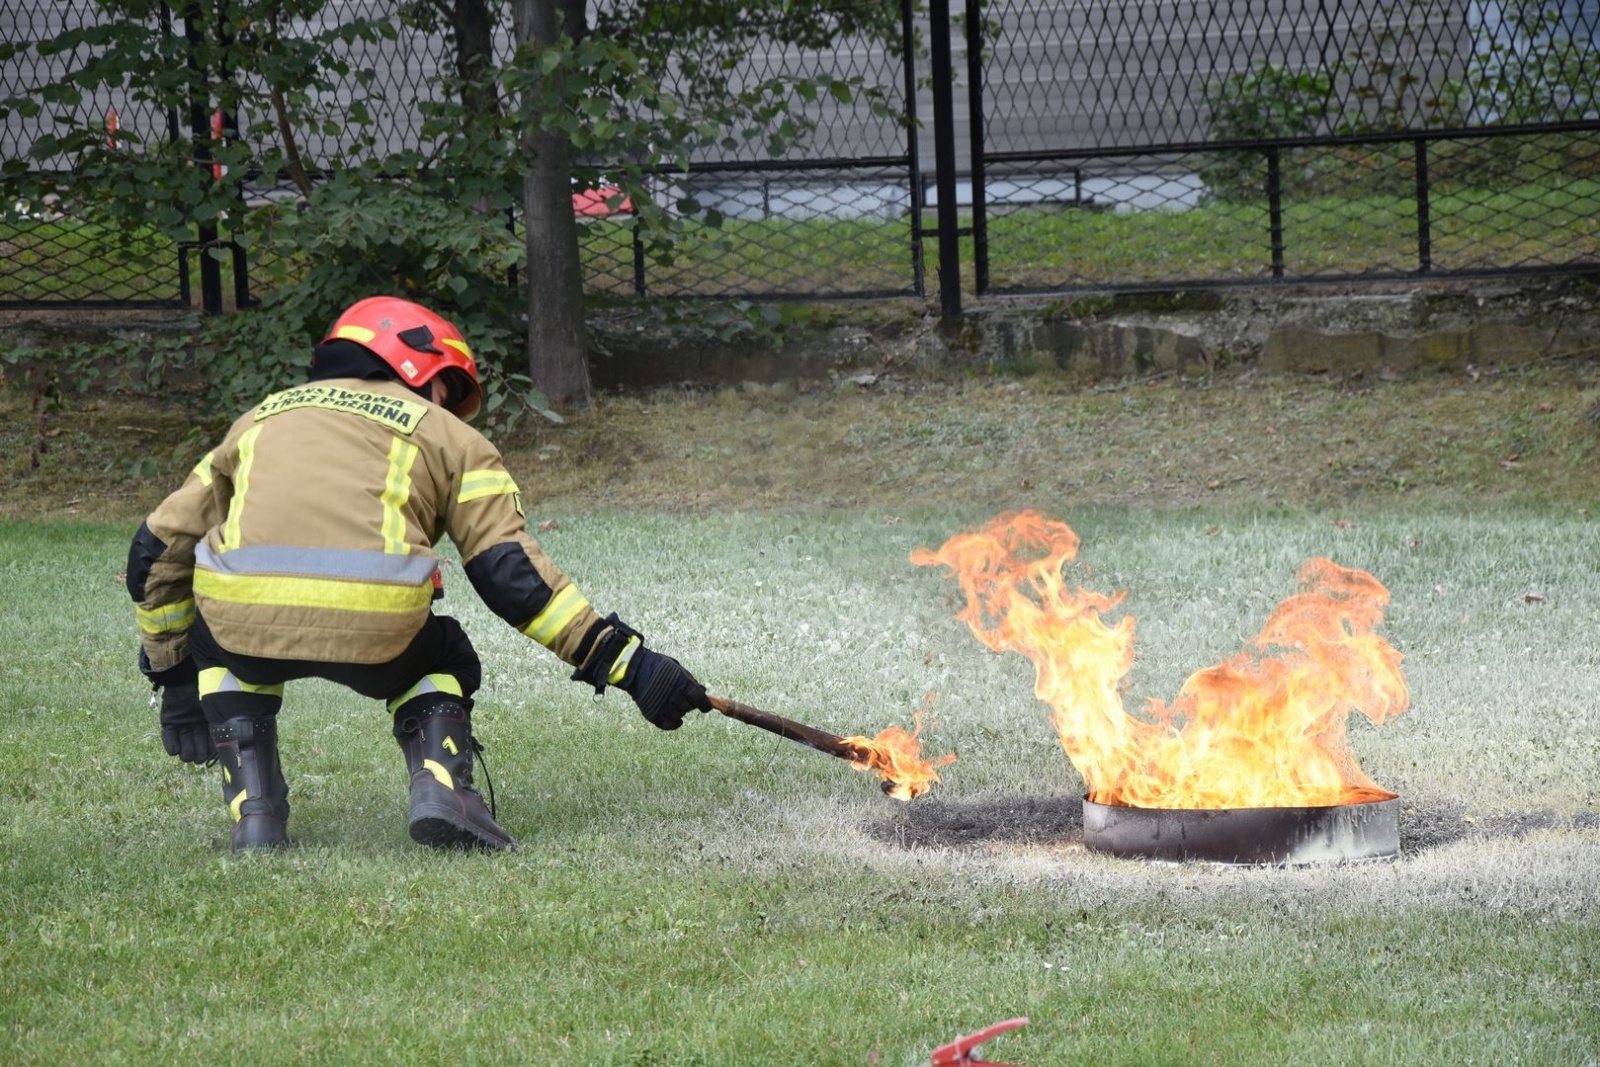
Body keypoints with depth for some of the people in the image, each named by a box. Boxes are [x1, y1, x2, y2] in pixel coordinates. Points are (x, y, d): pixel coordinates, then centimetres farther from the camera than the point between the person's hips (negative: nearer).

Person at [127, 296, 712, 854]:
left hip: (245, 618, 2)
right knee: (441, 660, 32)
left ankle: (254, 811, 19)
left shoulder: (259, 418, 33)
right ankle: (440, 787, 5)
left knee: (215, 645, 38)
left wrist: (174, 677, 43)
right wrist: (625, 662, 13)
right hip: (372, 628, -2)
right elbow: (510, 571, 12)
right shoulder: (447, 435, 24)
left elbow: (158, 549, 33)